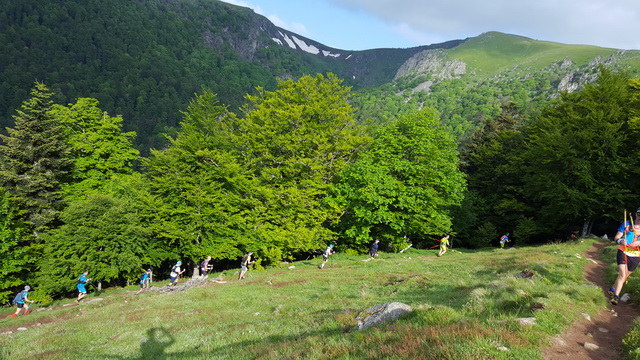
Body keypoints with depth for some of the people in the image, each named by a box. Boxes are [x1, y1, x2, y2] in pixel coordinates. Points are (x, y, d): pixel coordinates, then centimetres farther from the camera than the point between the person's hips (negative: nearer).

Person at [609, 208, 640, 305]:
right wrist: (620, 241, -28)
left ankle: (613, 289, 33)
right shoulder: (627, 224, -4)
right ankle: (616, 296, -9)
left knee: (625, 276, 12)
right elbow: (616, 237, -6)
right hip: (623, 253, -2)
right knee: (622, 274, -15)